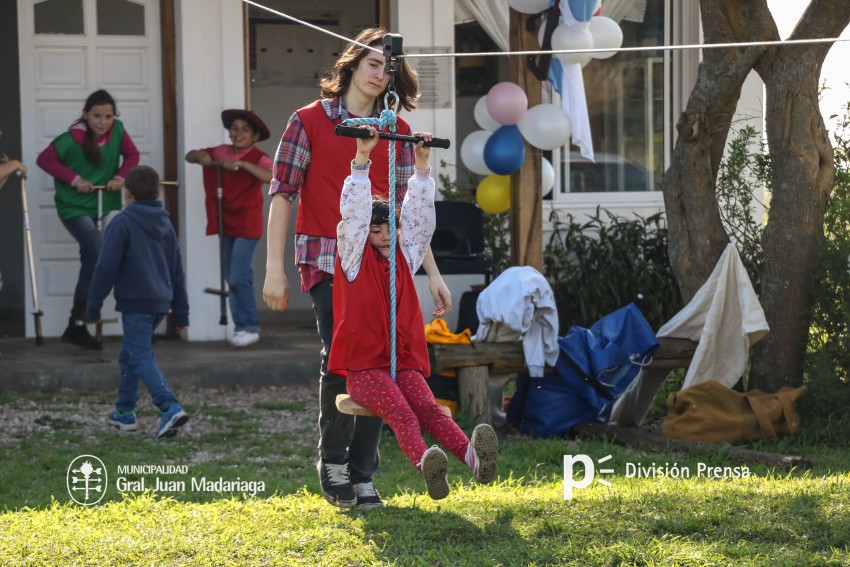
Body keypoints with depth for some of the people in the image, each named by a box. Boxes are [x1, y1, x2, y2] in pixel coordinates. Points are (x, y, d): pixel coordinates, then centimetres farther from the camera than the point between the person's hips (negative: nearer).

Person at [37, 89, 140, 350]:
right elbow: (45, 159, -18)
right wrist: (74, 179, -23)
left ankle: (77, 325, 32)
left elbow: (132, 155, 4)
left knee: (90, 260, 17)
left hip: (99, 204, 7)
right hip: (74, 206, -7)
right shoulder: (72, 139, -21)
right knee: (98, 257, -22)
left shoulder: (117, 130, -7)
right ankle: (77, 323, -15)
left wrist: (121, 177, -13)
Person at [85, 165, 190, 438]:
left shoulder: (122, 223, -10)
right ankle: (125, 411, 27)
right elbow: (177, 272, 15)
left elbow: (106, 267, -13)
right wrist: (181, 312, 19)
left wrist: (93, 305, -5)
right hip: (160, 302, 7)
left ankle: (169, 407, -26)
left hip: (135, 302, -7)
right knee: (129, 354, 21)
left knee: (141, 358, -9)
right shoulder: (165, 224, 13)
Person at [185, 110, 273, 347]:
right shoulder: (221, 152, 6)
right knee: (233, 278, 11)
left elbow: (272, 177, -29)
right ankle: (241, 326, 20)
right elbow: (189, 156, 14)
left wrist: (242, 164, -33)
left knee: (238, 278, -12)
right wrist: (200, 155, -9)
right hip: (227, 224, 6)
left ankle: (250, 328, -1)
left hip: (247, 225, -6)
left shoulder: (258, 158, -10)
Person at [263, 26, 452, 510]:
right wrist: (275, 268, -6)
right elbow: (282, 193, 1)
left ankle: (362, 475, 9)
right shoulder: (310, 121, 3)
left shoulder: (397, 131, 13)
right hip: (327, 263, -4)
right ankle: (332, 461, 3)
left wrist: (433, 273, 10)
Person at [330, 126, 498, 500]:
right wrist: (362, 158, -13)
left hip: (404, 363, 4)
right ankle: (426, 463, -59)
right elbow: (354, 213, -7)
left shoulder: (405, 258, 18)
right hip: (363, 367, -4)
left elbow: (419, 216, 12)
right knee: (401, 414, -31)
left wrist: (422, 164, 6)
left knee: (429, 409, -25)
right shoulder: (355, 259, 5)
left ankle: (472, 456, -53)